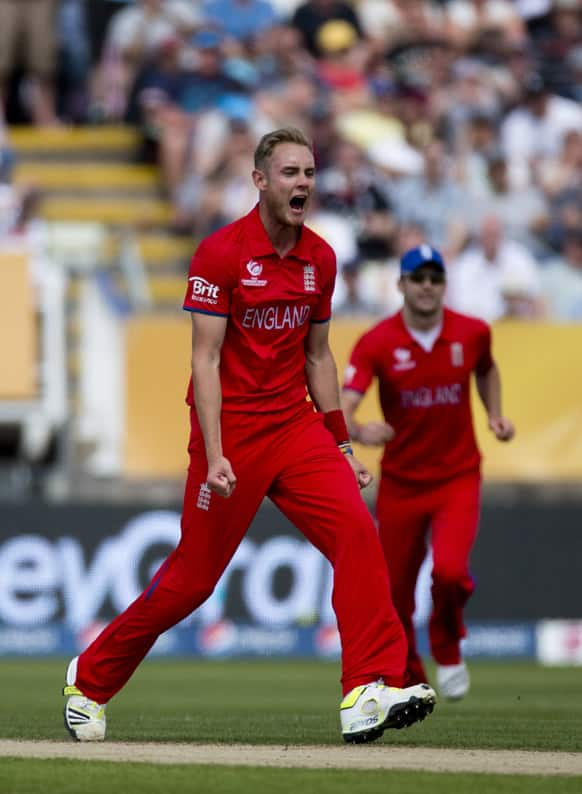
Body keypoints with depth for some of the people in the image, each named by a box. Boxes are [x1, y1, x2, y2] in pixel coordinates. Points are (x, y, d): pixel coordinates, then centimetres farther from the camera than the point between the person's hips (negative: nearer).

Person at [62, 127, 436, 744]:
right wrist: (215, 457, -23)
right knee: (194, 575, 0)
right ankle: (90, 680, 21)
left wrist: (341, 445, 14)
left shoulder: (320, 259, 8)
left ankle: (370, 692, -20)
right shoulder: (222, 253, -11)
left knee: (356, 532, -16)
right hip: (231, 430, -5)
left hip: (297, 426, 5)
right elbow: (205, 361, -14)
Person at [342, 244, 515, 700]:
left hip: (458, 478, 0)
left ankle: (448, 651, 7)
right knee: (394, 595, 5)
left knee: (450, 569, -24)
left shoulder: (473, 333, -5)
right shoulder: (376, 343, -13)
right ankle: (410, 685, 30)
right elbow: (340, 410, -24)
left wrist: (495, 415, 5)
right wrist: (359, 432, -46)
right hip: (400, 484, 0)